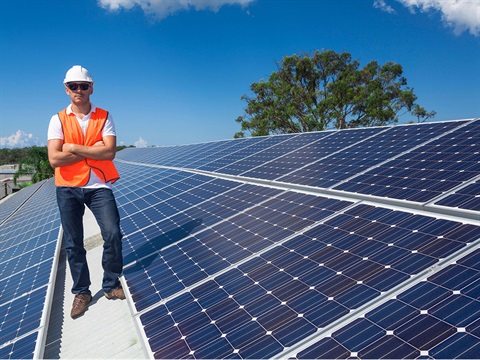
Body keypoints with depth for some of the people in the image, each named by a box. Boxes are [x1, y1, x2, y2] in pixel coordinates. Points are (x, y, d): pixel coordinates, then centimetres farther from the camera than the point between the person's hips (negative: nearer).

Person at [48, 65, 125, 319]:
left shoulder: (104, 117, 2)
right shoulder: (58, 120, 2)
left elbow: (110, 152, -13)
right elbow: (54, 159, -10)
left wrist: (74, 148, -14)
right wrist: (94, 151, -11)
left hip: (99, 186, -1)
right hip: (68, 188, 1)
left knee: (113, 234, -11)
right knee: (73, 244, 7)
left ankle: (111, 284, 12)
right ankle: (81, 292, 24)